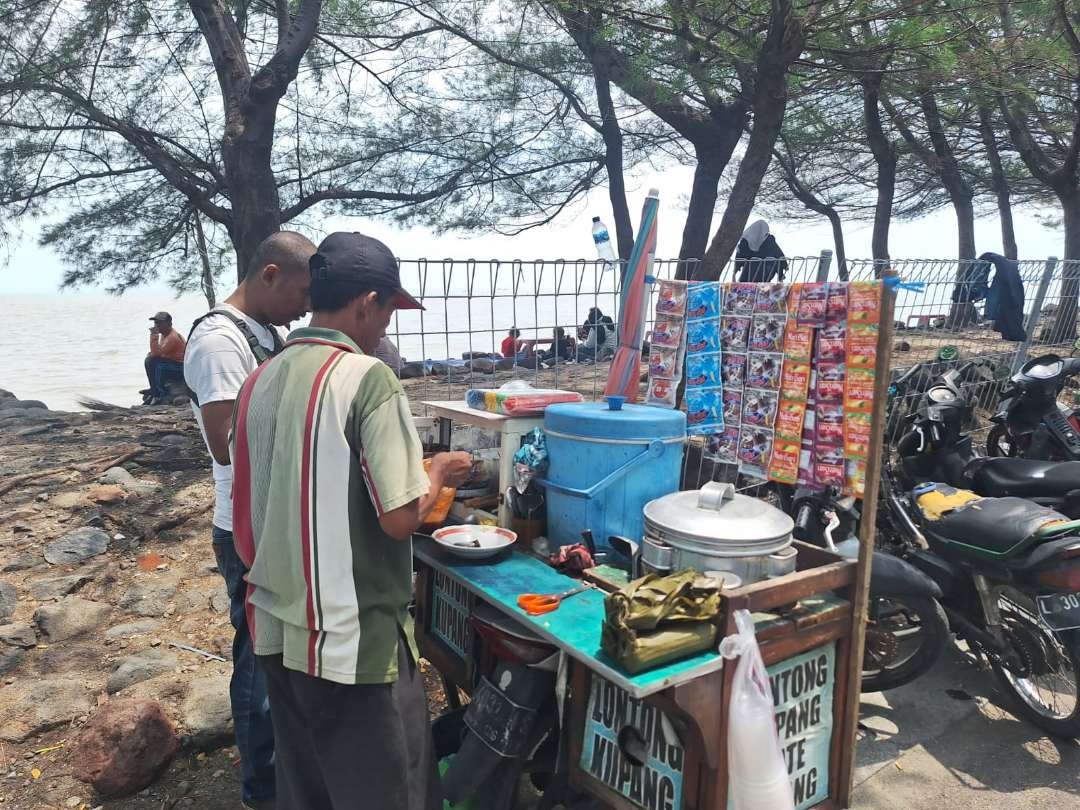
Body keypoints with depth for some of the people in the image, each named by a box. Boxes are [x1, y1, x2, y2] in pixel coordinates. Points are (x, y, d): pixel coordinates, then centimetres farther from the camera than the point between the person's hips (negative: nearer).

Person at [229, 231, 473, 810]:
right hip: (355, 638, -7)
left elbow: (248, 517, 11)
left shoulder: (260, 381, 4)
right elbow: (400, 517, -21)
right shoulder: (368, 377, -18)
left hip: (278, 629, 7)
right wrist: (439, 474, -3)